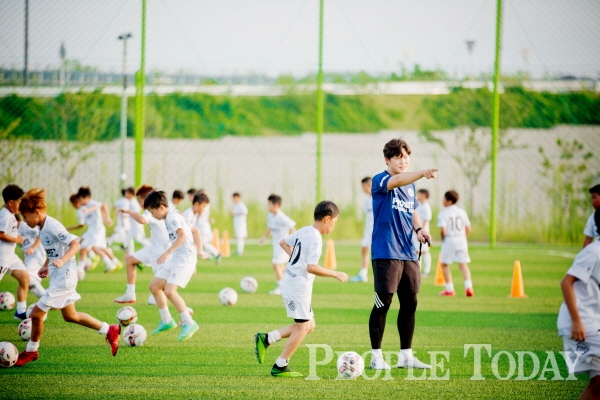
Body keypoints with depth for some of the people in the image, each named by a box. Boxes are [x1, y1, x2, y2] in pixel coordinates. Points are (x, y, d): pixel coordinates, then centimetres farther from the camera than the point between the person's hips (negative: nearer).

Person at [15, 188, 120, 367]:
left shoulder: (52, 227, -22)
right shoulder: (43, 228, 6)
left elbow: (75, 244, -28)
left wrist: (62, 260, -41)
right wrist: (46, 266, 13)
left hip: (63, 278, -10)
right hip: (59, 277, 10)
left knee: (36, 313, -6)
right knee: (70, 316, 21)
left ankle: (31, 351, 12)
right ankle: (110, 331, 31)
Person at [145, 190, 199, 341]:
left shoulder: (172, 217, -15)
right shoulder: (169, 217, 16)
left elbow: (182, 235, -31)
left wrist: (168, 252, -39)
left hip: (184, 259, -11)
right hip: (175, 259, 11)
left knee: (169, 291, -22)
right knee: (154, 286, 14)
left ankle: (188, 323, -14)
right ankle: (166, 321, 23)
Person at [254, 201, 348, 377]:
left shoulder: (304, 231, 9)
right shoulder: (315, 238, -19)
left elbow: (283, 242, 25)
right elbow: (311, 267, -26)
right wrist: (335, 274, -19)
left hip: (290, 282, 10)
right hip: (299, 286, -10)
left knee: (309, 325, 16)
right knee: (302, 327, 0)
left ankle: (266, 339, 14)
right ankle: (280, 367, 5)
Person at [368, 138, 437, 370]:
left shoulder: (410, 186, 15)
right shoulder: (380, 181, -9)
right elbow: (397, 180, -31)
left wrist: (419, 229, 5)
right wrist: (422, 173, -48)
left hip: (408, 254, 7)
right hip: (386, 253, -7)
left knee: (410, 303, 8)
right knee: (383, 304, -5)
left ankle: (406, 355, 17)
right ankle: (376, 357, 4)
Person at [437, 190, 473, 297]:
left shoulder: (443, 213, -9)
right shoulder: (462, 212, 7)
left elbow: (443, 231, -15)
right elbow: (468, 229, 6)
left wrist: (443, 240, 2)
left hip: (449, 240, -4)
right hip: (461, 240, 5)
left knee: (445, 264, 10)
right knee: (463, 264, 10)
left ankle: (449, 289, 8)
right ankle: (468, 287, -4)